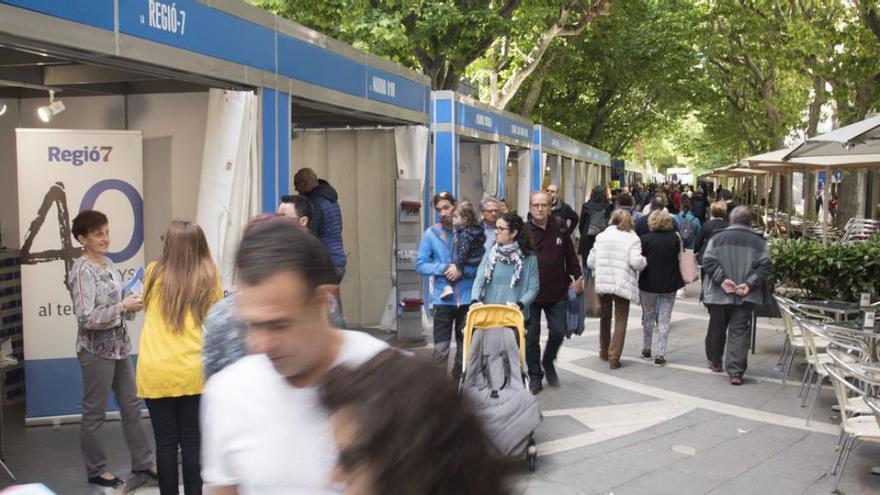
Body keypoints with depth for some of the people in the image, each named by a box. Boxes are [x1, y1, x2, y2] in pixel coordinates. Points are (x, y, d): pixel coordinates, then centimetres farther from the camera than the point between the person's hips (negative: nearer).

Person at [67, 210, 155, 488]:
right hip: (97, 349, -8)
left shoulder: (107, 262, 8)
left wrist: (131, 303, 0)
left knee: (131, 405, 14)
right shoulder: (82, 270, -16)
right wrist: (124, 306, -21)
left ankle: (142, 462, 25)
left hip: (118, 345, 8)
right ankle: (96, 471, 20)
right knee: (94, 412, 6)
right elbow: (87, 318, -22)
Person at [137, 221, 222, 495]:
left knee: (165, 443, 7)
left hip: (156, 372, 0)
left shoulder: (154, 273, 1)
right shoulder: (209, 277, -1)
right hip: (194, 371, 0)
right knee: (192, 441, 9)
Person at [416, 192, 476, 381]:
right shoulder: (431, 234, -2)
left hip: (467, 299, 1)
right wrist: (444, 268, -16)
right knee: (441, 349, -3)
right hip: (442, 299, -1)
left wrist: (462, 271, -17)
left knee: (465, 347, 15)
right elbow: (420, 265, -4)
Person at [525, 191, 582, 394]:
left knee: (558, 332, 3)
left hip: (557, 293, 2)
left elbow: (570, 254, 10)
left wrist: (577, 276, 6)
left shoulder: (559, 227, 3)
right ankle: (535, 376, 17)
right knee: (531, 336, 4)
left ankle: (548, 362, 32)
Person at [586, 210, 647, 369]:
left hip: (602, 283, 3)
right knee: (620, 322, 4)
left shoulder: (601, 236, 8)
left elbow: (590, 262, 6)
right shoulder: (632, 238, -2)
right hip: (622, 284, -3)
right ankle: (614, 357, -3)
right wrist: (644, 262, 4)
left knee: (605, 317, 22)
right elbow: (636, 262, -17)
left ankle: (604, 352, 31)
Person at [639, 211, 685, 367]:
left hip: (648, 284, 0)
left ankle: (646, 350, 27)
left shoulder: (645, 239, -10)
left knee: (648, 317, 17)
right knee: (664, 320, 5)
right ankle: (660, 355, 2)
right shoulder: (675, 238, -6)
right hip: (669, 285, 0)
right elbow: (680, 257, 3)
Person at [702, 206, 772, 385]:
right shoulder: (758, 241, 1)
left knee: (716, 329, 17)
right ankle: (736, 372, -7)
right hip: (745, 296, 0)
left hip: (718, 294, 1)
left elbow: (708, 261, -10)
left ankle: (715, 361, 35)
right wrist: (750, 284, -10)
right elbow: (764, 266, -7)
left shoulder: (718, 238, -1)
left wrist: (722, 279, -11)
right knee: (740, 332, 0)